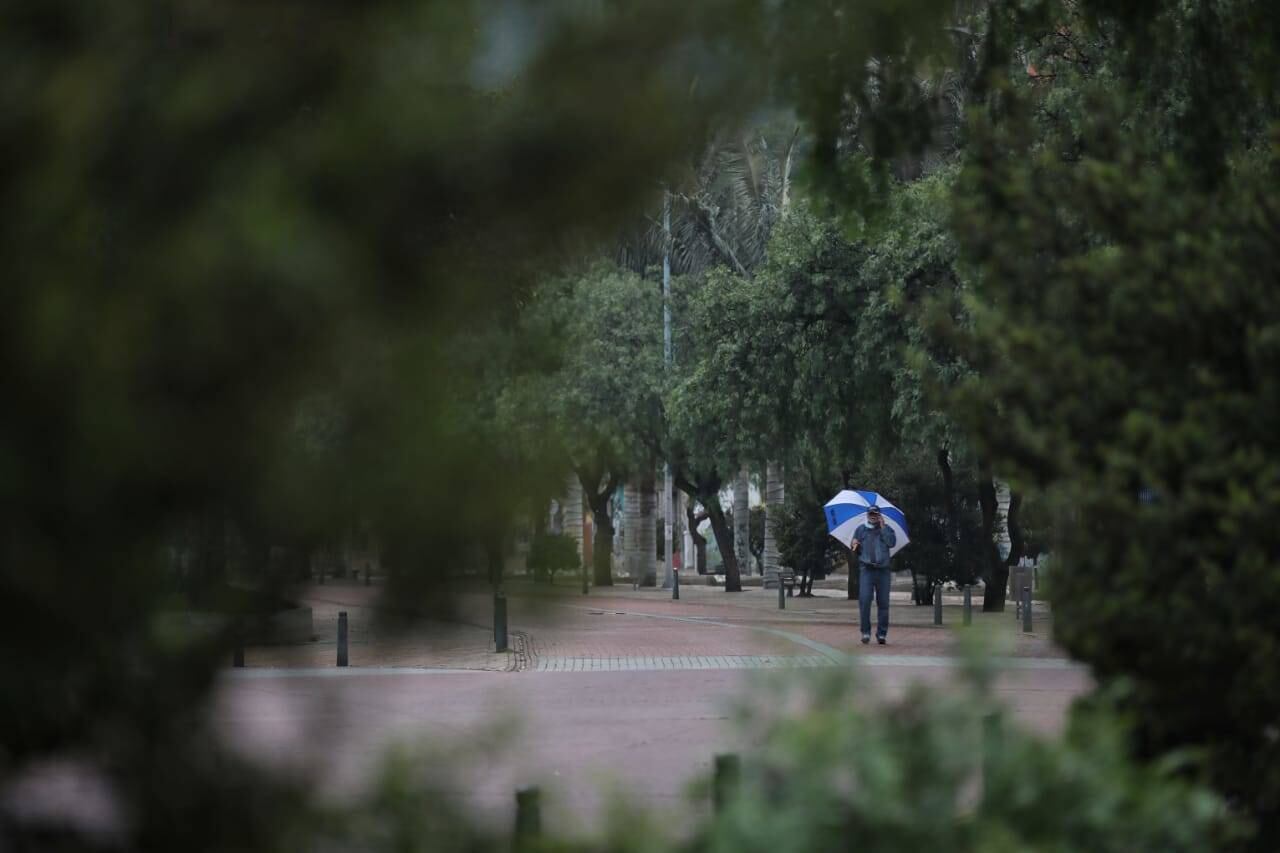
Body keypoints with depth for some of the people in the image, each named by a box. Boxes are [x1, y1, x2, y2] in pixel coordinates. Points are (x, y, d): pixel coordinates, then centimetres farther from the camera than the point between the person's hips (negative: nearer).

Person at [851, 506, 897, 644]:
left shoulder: (886, 529, 10)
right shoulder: (861, 529, 13)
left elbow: (892, 543, -7)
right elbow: (856, 550, 13)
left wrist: (883, 527, -7)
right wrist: (855, 546, -11)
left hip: (883, 570, 0)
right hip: (866, 569, 0)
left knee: (883, 603, 1)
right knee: (864, 600, -13)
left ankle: (882, 633, 7)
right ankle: (866, 632, -7)